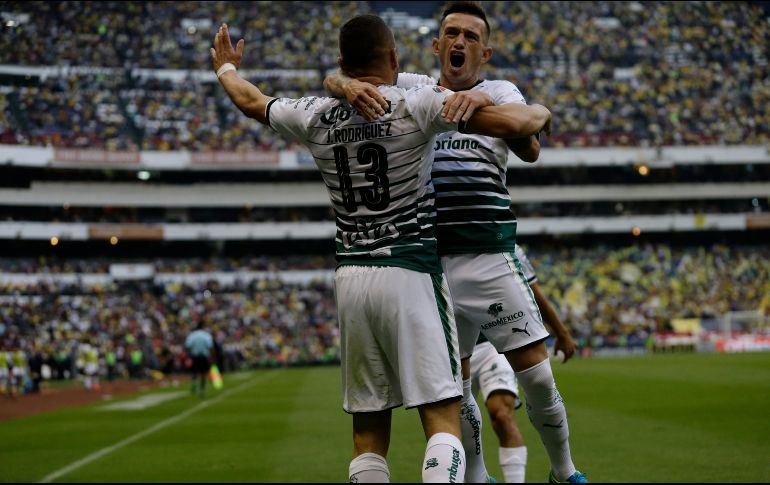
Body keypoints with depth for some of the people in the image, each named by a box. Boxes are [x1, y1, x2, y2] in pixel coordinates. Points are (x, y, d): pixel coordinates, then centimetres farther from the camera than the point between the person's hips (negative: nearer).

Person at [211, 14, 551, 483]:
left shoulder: (315, 117, 6)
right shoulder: (417, 105, -7)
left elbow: (252, 100, 26)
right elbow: (513, 123, -14)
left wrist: (226, 67, 47)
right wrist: (541, 112, 9)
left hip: (351, 278, 5)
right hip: (410, 273, -5)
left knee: (369, 430, 11)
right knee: (443, 417, -7)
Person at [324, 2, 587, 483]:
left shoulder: (500, 92, 5)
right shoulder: (411, 89, 11)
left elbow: (530, 149, -14)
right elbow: (334, 78, 3)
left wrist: (485, 101, -32)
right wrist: (348, 85, -22)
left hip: (489, 256, -2)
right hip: (428, 259, 2)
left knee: (536, 373, -5)